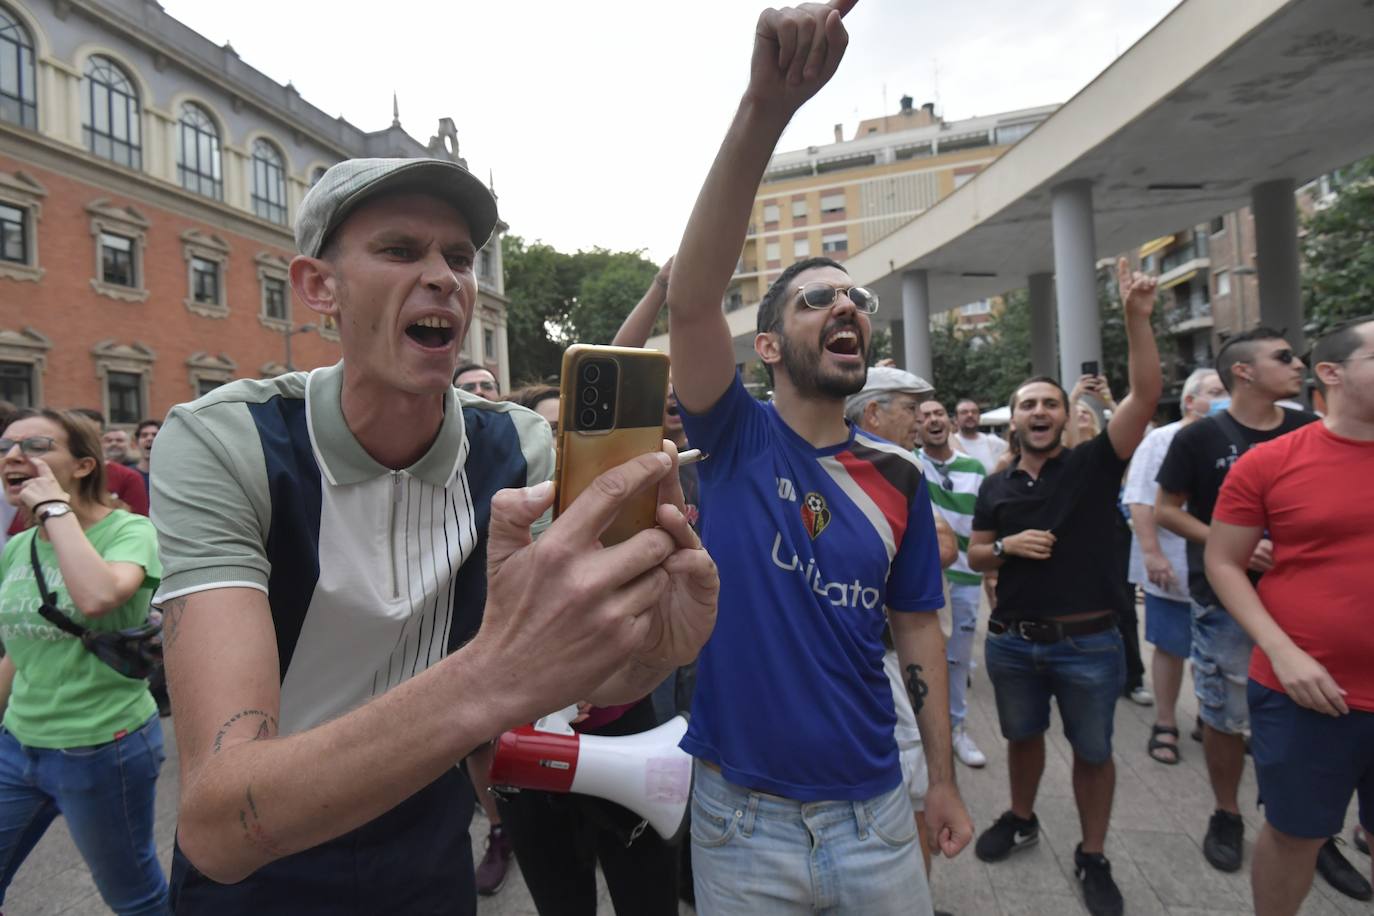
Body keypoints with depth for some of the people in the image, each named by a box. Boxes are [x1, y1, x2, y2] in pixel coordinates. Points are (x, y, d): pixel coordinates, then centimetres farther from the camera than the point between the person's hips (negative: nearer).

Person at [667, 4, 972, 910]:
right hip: (743, 816, -2)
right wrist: (766, 105, -38)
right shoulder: (735, 439, -11)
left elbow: (918, 626, 5)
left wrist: (944, 782, 7)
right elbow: (691, 296, -27)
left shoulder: (899, 475, -3)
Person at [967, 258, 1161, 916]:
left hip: (1087, 643, -2)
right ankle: (1021, 819, 44)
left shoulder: (1095, 465, -5)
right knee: (1022, 736, 21)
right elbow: (974, 555, 8)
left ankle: (1093, 858, 31)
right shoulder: (995, 487, 4)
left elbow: (1147, 394, -16)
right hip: (1012, 641, 3)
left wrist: (1137, 317, -25)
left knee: (1093, 750, 11)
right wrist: (1006, 546, -14)